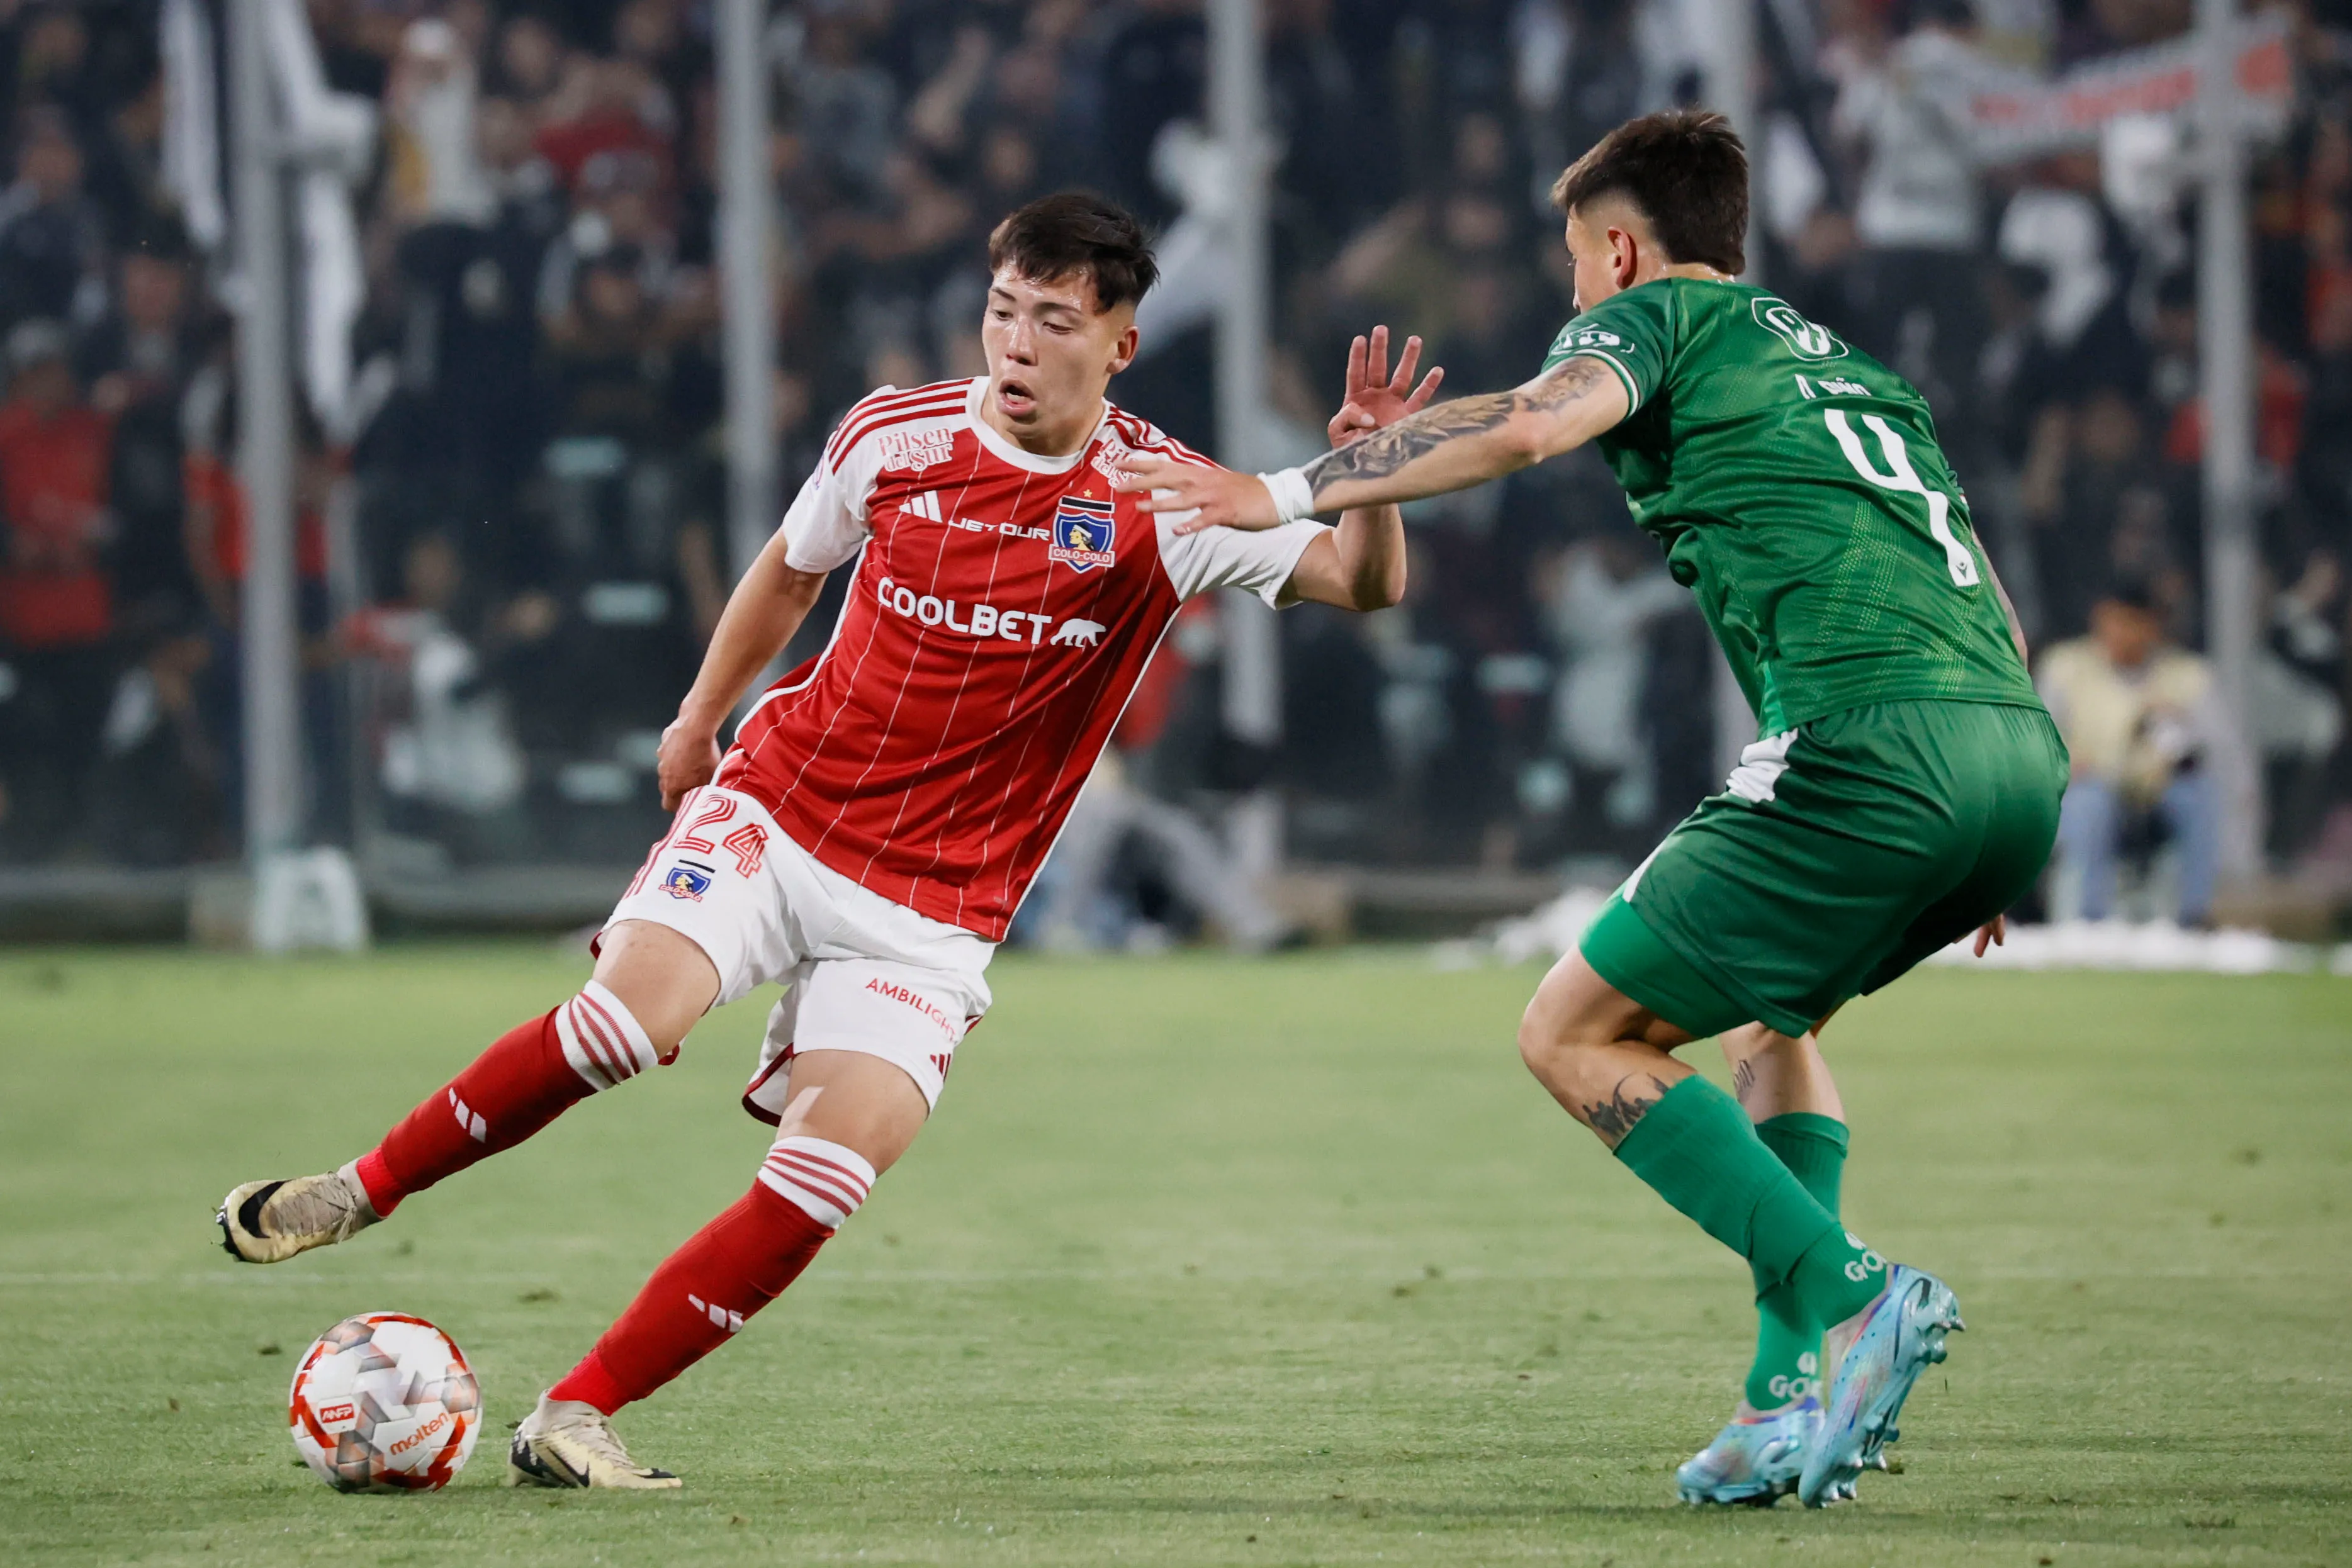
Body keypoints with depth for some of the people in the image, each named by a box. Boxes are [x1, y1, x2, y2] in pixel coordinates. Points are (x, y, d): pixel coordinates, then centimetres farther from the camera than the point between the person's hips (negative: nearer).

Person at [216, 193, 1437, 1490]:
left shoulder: (1161, 503, -7)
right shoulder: (894, 437, -2)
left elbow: (1361, 584, -13)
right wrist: (701, 716, 24)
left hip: (930, 911, 0)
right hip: (776, 807, 0)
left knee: (830, 1176, -17)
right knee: (629, 1018, -26)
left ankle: (574, 1420, -8)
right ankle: (360, 1190, -5)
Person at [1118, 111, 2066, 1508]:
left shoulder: (1656, 316, 11)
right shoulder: (1849, 365, 33)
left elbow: (1532, 424, -12)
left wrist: (1288, 493, -11)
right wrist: (1989, 862, 35)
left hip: (1873, 749, -8)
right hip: (2026, 753, 8)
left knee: (1574, 1035, 2)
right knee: (1768, 1015, 30)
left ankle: (1847, 1297, -11)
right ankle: (1801, 1394, 15)